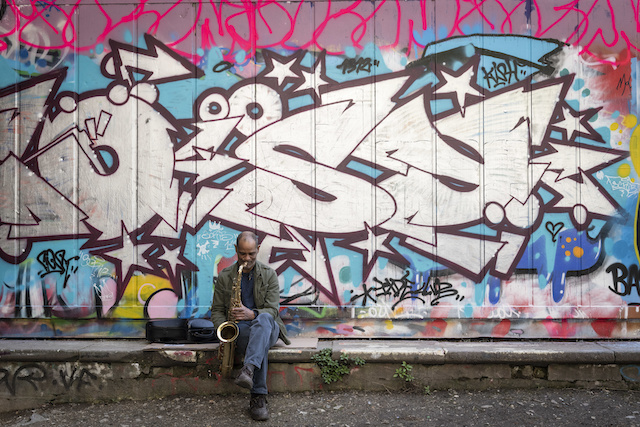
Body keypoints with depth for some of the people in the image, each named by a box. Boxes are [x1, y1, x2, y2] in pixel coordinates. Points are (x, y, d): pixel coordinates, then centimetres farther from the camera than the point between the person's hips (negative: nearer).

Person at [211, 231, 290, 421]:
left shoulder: (269, 274, 4)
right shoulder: (224, 276, 7)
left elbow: (272, 309, -4)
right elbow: (217, 310, 9)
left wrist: (252, 314, -27)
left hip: (267, 327, 0)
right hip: (239, 329, 0)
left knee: (263, 319, -40)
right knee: (260, 342, -38)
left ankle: (248, 369, -58)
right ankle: (258, 398, -42)